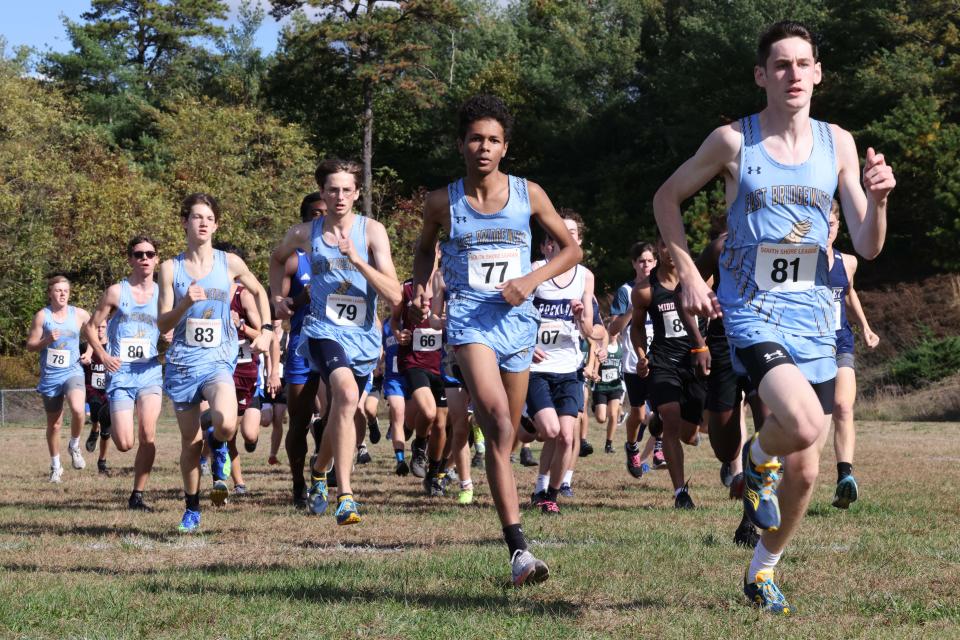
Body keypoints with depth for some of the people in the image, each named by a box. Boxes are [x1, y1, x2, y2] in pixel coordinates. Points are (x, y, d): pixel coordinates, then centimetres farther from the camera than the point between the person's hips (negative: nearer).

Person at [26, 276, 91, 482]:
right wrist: (47, 340, -17)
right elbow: (30, 345, 0)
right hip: (50, 376, 0)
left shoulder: (79, 314, 1)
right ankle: (56, 467, 26)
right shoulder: (42, 316, -2)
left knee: (77, 410, -28)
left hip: (73, 372, 0)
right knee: (54, 424, 8)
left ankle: (74, 447, 0)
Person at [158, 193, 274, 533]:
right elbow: (163, 324, -1)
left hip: (218, 360, -1)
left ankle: (219, 453, 9)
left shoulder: (230, 263, 2)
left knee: (226, 424, -27)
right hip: (182, 361, 1)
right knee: (190, 442, 5)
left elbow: (259, 291, 20)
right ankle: (192, 509, 23)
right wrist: (185, 304, -19)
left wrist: (266, 330, 9)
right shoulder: (171, 268, 2)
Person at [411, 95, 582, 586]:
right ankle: (518, 548, -31)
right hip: (469, 316, -3)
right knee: (496, 420, -24)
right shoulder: (442, 202, 3)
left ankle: (514, 545, 33)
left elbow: (571, 250, 12)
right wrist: (421, 285, 3)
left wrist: (532, 279, -4)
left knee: (505, 435, 12)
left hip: (517, 318, 3)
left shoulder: (528, 194, 4)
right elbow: (425, 249, 22)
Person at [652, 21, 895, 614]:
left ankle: (762, 570, 32)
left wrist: (878, 197, -16)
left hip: (814, 317, 4)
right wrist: (689, 274, -1)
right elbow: (667, 197, 9)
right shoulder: (733, 141, -4)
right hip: (752, 312, -4)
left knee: (804, 472, 8)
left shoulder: (838, 144, 4)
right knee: (805, 425, -31)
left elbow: (868, 247, 4)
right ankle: (757, 459, 4)